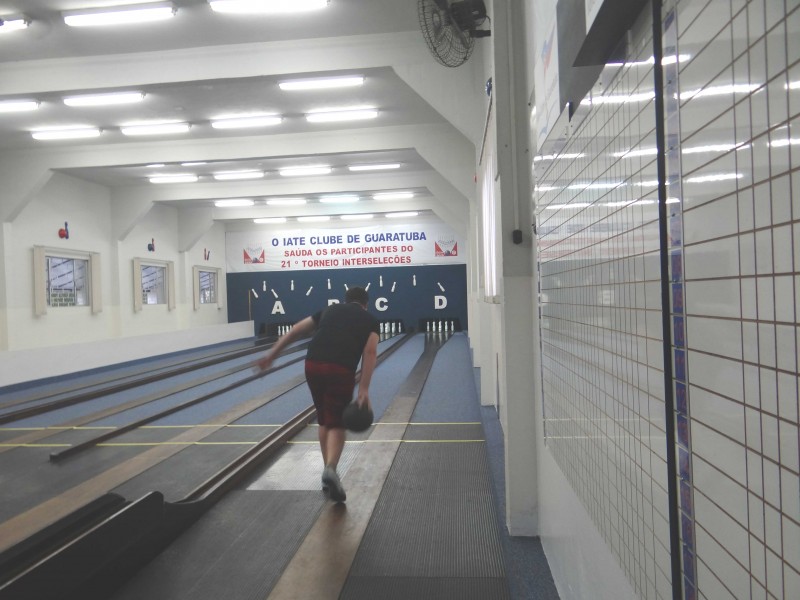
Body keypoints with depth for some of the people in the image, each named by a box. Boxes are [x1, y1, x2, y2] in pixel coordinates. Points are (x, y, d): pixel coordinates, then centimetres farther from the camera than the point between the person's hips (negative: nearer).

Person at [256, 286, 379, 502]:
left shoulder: (329, 310, 27)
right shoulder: (370, 320, 18)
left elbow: (295, 331, 22)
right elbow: (370, 352, 0)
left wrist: (271, 354, 26)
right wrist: (364, 389, -6)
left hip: (313, 366, 3)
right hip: (341, 370, -3)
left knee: (324, 420, 21)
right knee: (337, 423, 8)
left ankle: (328, 471, 27)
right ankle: (330, 470, -15)